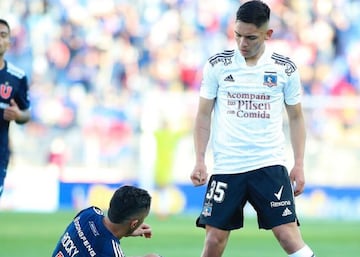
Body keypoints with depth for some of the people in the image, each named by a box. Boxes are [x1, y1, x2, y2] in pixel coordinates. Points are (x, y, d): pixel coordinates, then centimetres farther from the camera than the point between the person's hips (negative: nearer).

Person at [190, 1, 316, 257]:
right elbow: (204, 114, 8)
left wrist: (299, 165, 4)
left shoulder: (285, 68, 1)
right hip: (226, 166, 1)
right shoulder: (217, 65, 1)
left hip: (270, 166, -1)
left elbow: (296, 118, 10)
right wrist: (200, 161, 0)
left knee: (288, 234, -11)